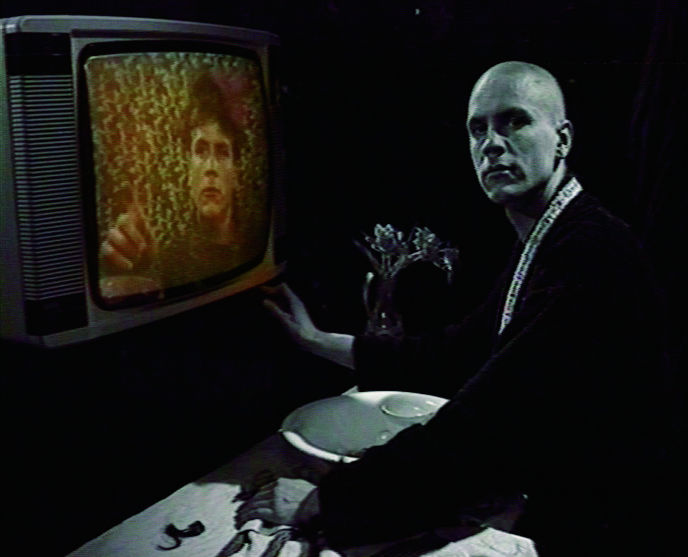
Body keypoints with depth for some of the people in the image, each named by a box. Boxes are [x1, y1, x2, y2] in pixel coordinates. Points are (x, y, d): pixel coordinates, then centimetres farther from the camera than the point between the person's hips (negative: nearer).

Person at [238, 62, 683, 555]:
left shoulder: (595, 256, -27)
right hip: (548, 503, 8)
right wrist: (318, 341, 10)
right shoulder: (542, 244, 7)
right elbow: (459, 353, 10)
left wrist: (319, 500, -24)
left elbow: (483, 426, -31)